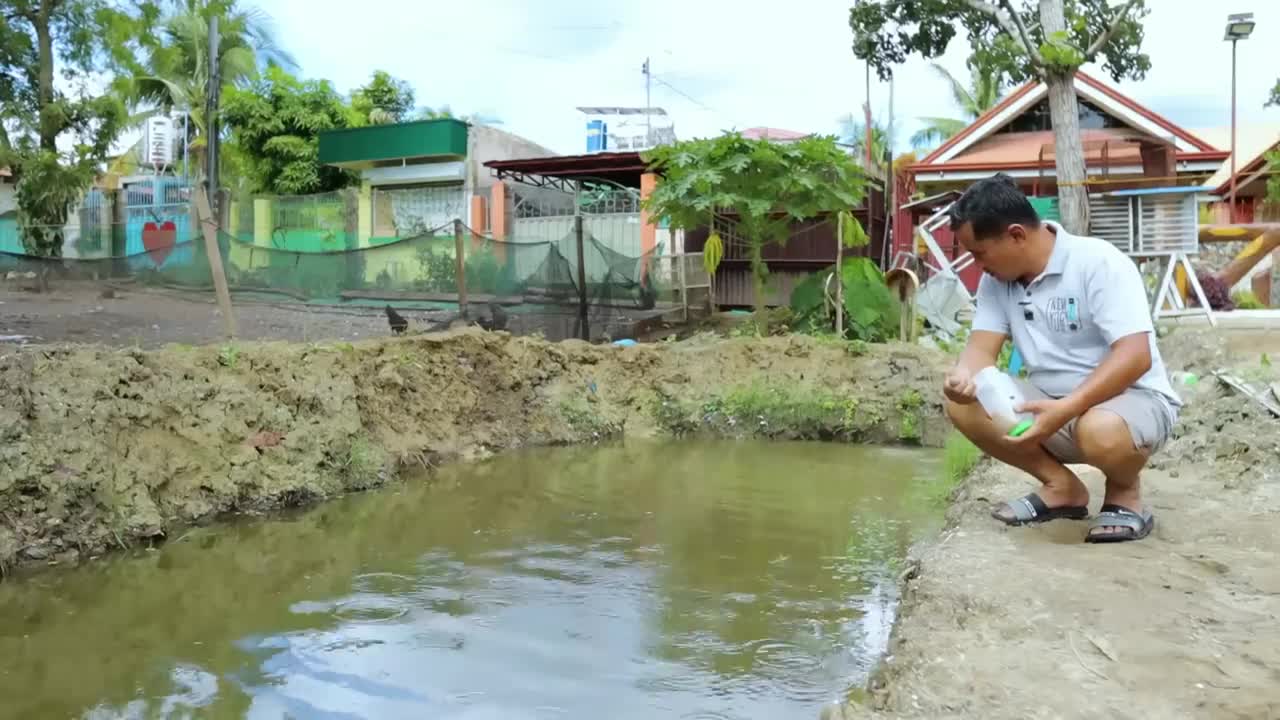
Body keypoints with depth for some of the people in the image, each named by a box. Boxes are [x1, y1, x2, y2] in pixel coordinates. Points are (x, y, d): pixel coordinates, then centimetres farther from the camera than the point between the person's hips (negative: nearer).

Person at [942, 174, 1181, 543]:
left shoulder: (1098, 262, -20)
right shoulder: (995, 279, 0)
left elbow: (1136, 356, -28)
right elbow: (982, 348, -5)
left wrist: (1066, 408, -40)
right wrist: (963, 375, -31)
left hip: (1132, 398, -6)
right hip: (1053, 405, 6)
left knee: (1101, 431, -41)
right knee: (962, 405, -15)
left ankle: (1125, 493, -4)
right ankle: (1063, 486, 0)